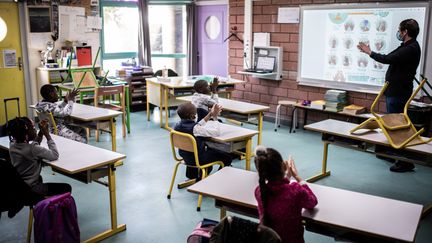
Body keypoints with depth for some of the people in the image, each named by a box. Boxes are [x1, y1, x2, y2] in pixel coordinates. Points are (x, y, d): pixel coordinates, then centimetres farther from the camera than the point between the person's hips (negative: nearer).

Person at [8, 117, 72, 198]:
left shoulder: (13, 146, -5)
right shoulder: (33, 149, -29)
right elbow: (55, 155, -22)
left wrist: (41, 132, -2)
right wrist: (47, 134, -18)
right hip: (31, 190, -8)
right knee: (67, 188, 2)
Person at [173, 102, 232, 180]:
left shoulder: (177, 125, -8)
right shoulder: (195, 128, -31)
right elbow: (216, 132, -24)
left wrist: (210, 115, 3)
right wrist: (215, 117, -12)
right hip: (198, 159, -8)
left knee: (210, 149, 36)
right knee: (227, 157, 5)